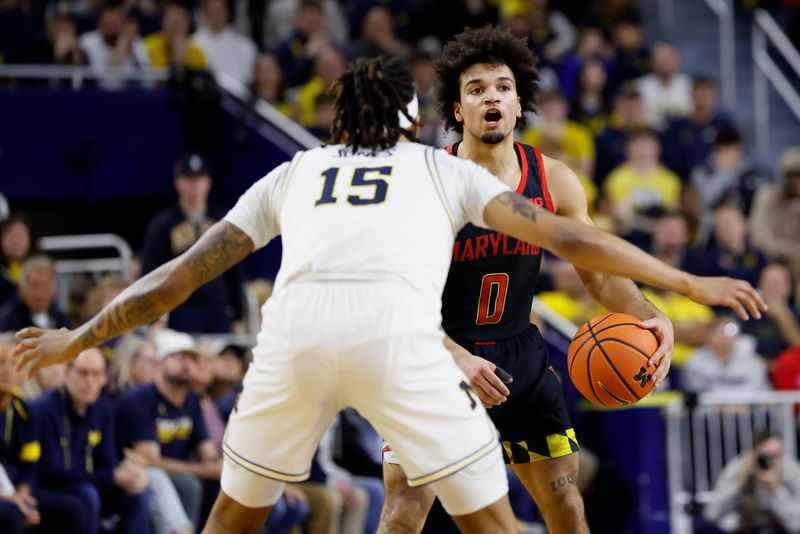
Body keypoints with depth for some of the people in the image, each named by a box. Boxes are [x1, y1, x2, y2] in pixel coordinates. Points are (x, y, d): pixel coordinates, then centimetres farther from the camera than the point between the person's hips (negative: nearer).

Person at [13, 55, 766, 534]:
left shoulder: (292, 174, 34)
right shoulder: (441, 168, 31)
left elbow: (177, 277, 34)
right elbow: (565, 238, 25)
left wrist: (77, 340, 45)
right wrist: (688, 283, 29)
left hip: (295, 327, 2)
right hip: (397, 331, -2)